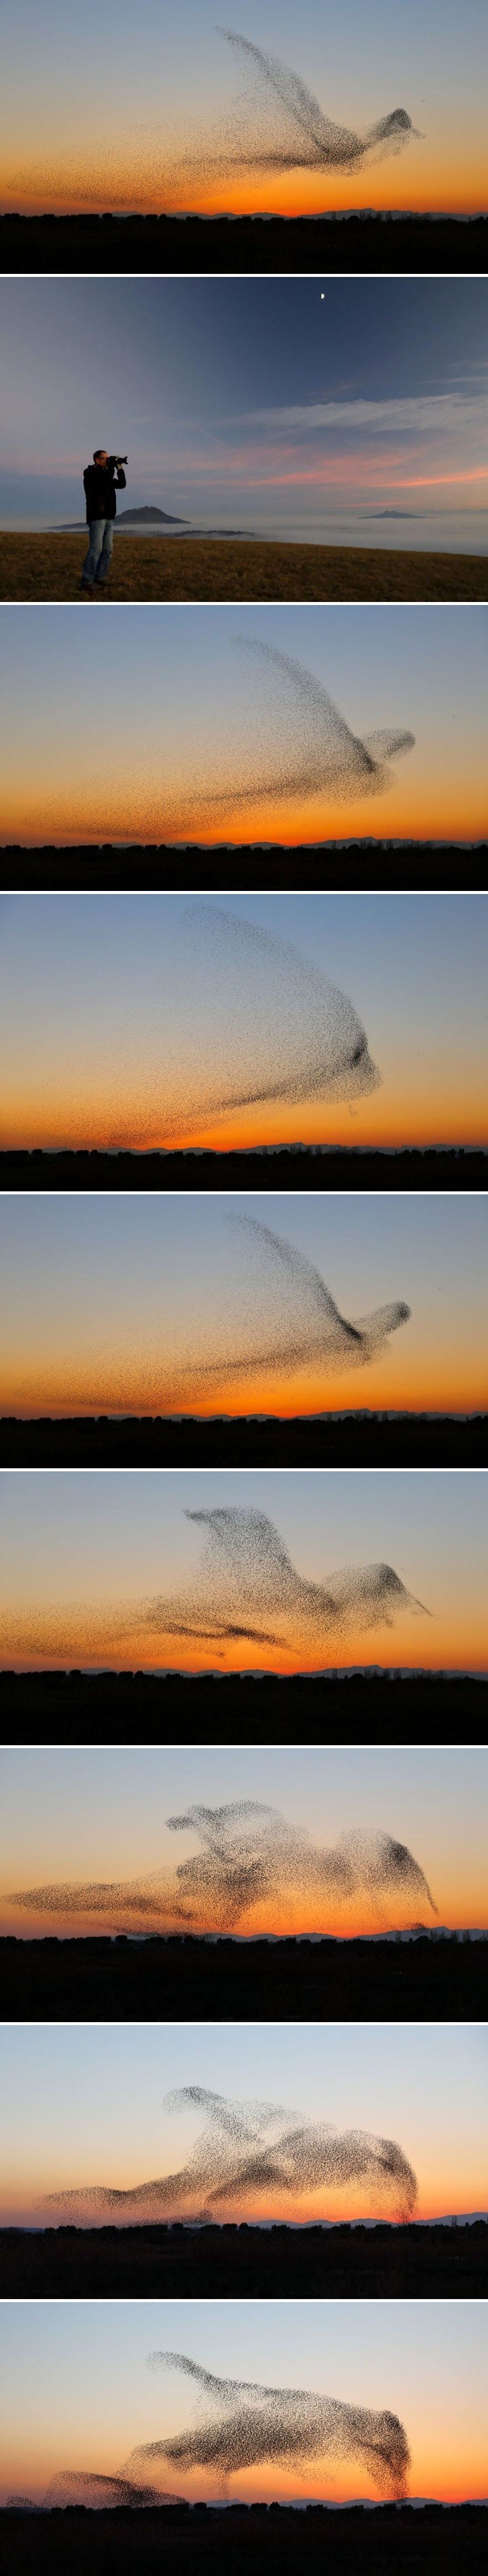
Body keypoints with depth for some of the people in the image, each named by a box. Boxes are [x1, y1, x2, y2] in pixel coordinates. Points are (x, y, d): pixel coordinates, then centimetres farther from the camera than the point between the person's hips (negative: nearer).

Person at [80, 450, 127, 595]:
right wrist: (112, 465, -10)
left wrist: (120, 469, 10)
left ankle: (100, 580, 5)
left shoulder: (106, 474, 19)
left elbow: (121, 485, 20)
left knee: (107, 550, 3)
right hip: (97, 517, -9)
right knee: (96, 549, -16)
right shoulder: (90, 473, -6)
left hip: (109, 518, 9)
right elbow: (106, 479, -22)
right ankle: (87, 583, -18)